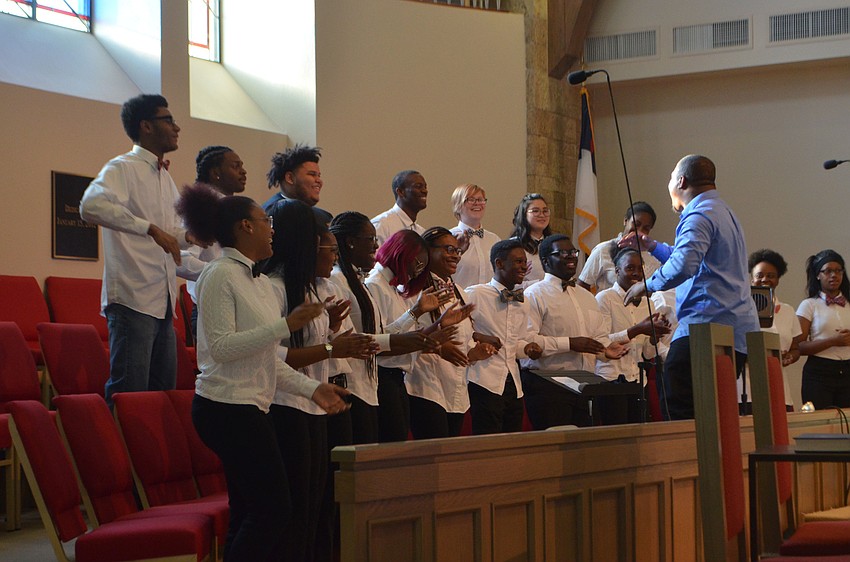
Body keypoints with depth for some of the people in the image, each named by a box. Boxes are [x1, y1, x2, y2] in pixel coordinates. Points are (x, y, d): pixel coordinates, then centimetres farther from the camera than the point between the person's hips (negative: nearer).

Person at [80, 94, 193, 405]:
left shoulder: (165, 177, 20)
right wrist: (152, 229, -31)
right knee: (129, 395, -10)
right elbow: (91, 205, -28)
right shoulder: (123, 168, -7)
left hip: (163, 303, 9)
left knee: (164, 396, 11)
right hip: (132, 300, -9)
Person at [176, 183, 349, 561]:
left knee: (248, 514, 10)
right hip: (228, 408, -10)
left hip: (250, 409, 10)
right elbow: (221, 347, -20)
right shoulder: (220, 276, -10)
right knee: (274, 509, -11)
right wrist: (285, 326, -22)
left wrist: (312, 388, 9)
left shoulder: (259, 281, 18)